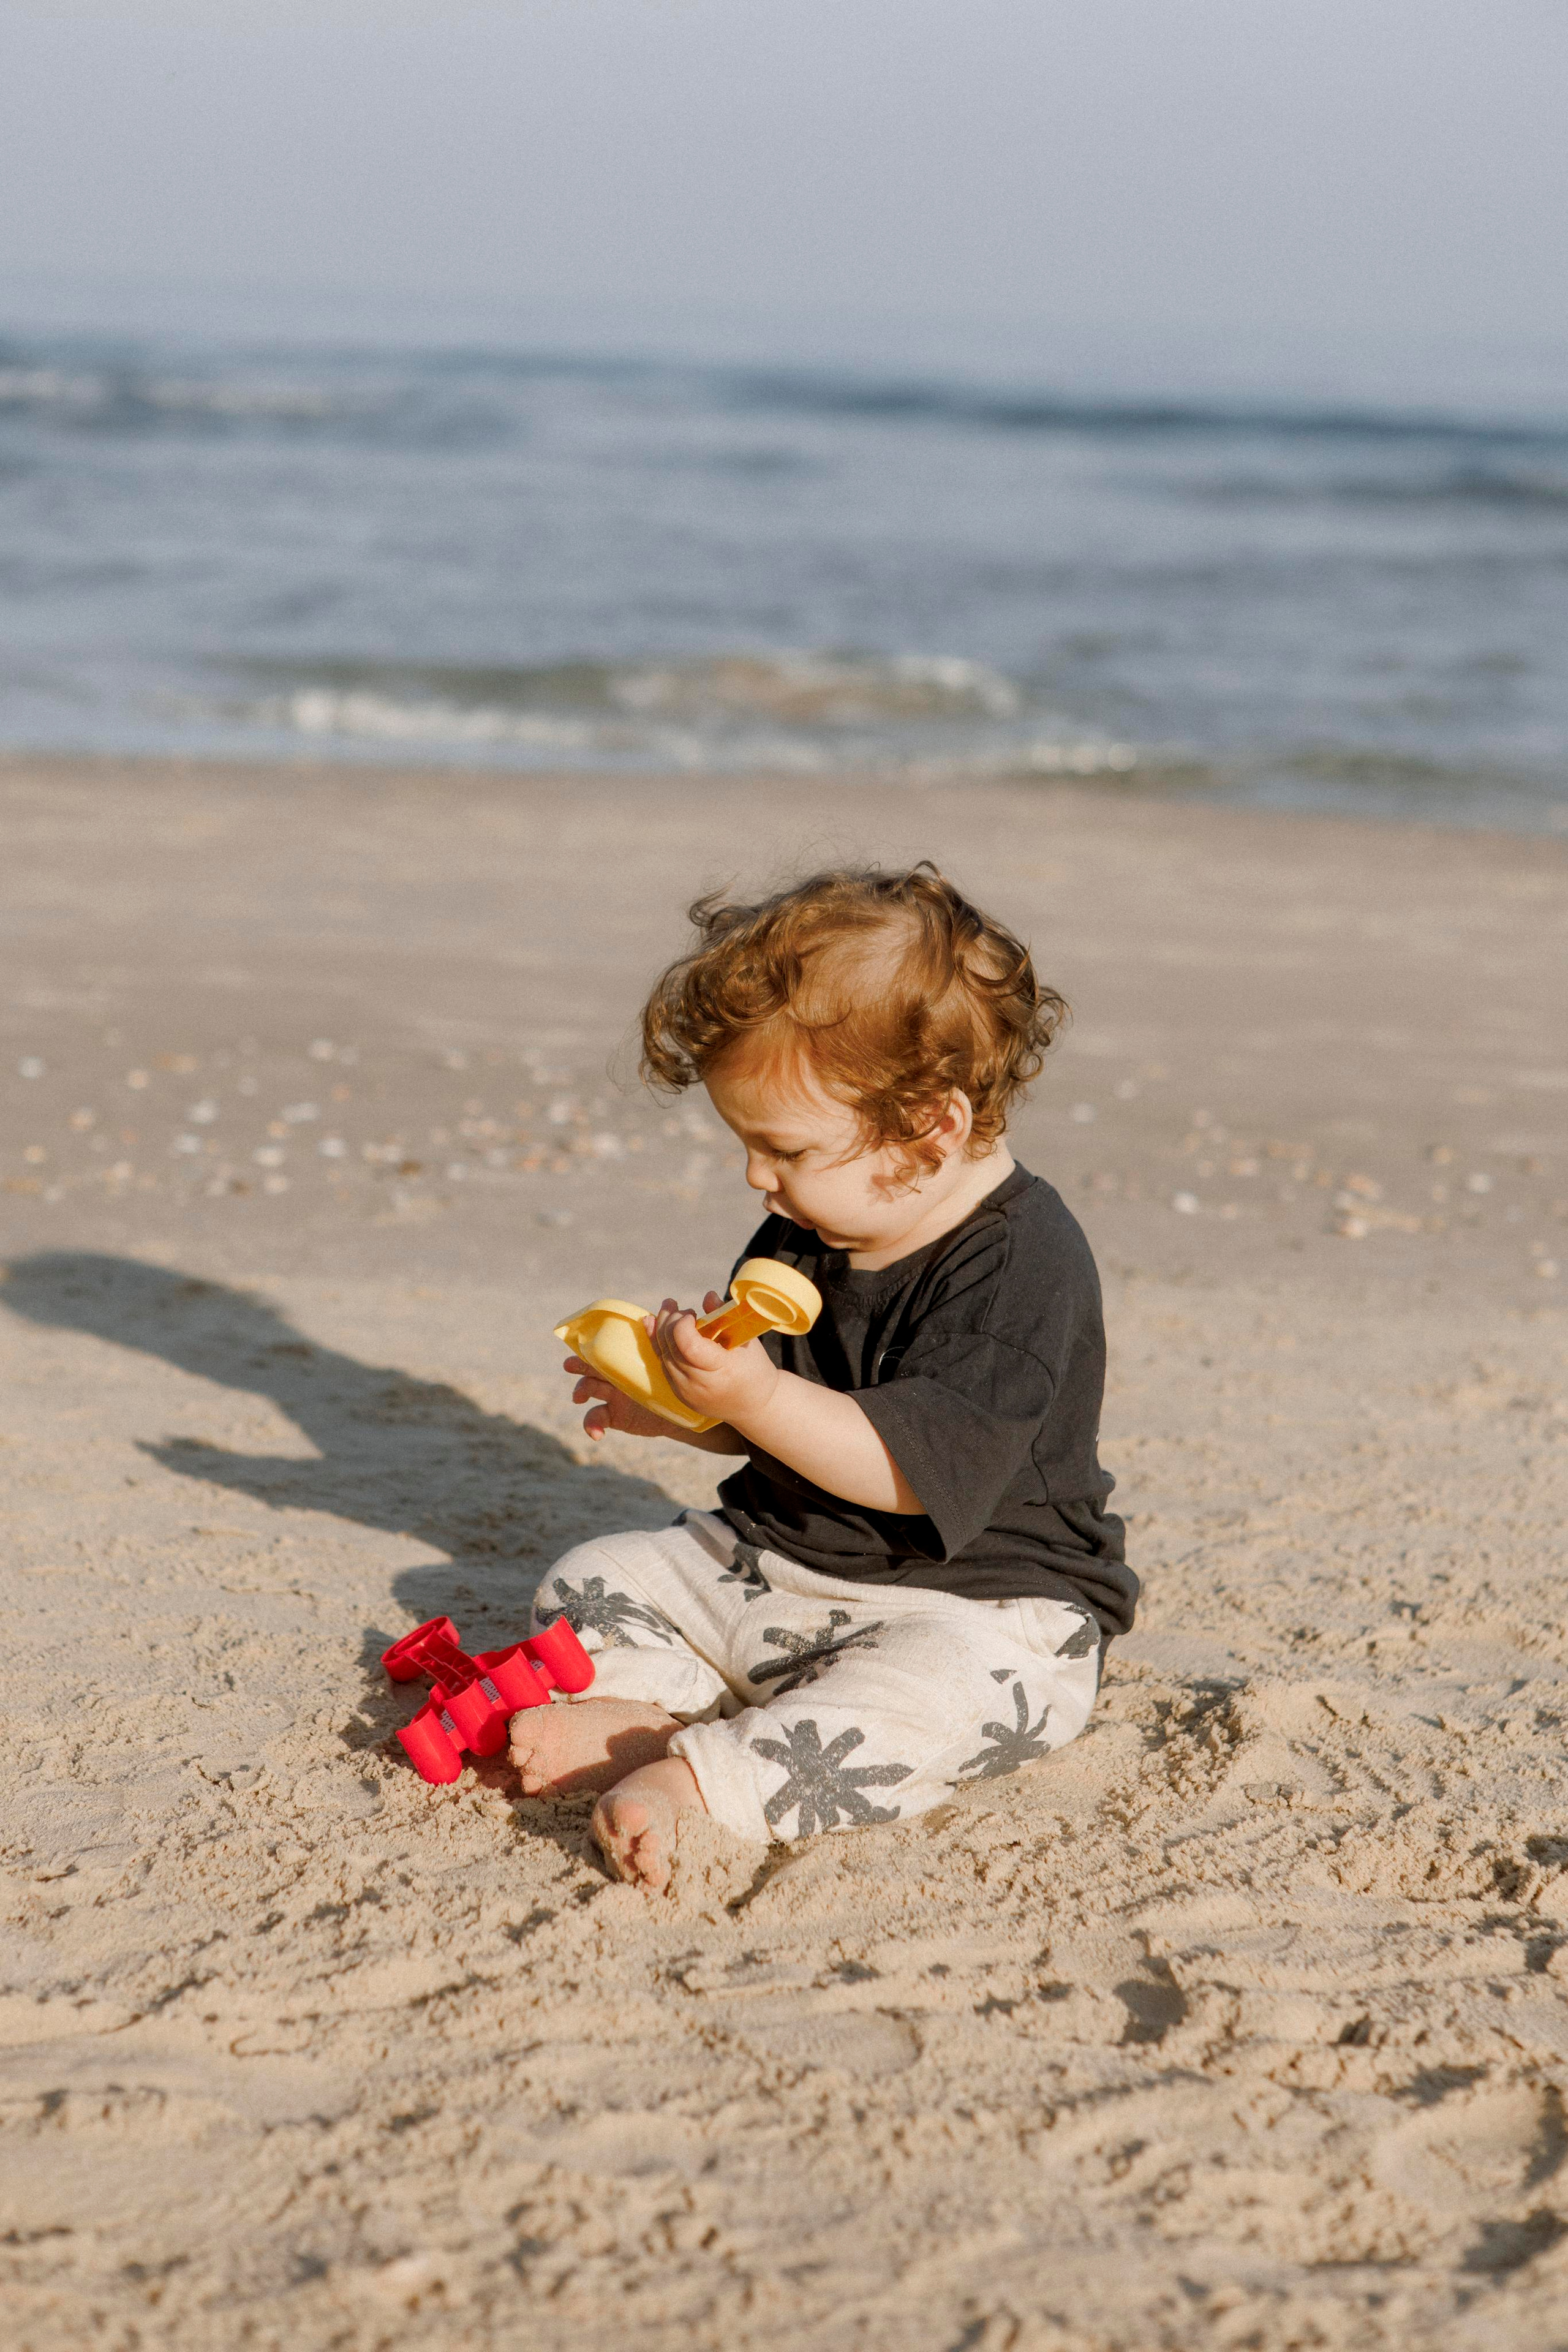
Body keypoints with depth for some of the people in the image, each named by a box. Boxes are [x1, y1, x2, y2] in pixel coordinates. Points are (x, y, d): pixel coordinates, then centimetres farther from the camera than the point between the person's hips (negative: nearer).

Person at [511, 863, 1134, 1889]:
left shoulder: (1020, 1264, -20)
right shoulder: (807, 1232, 6)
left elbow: (914, 1468, -29)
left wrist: (753, 1396, -34)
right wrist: (679, 1404, -3)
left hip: (975, 1603, -9)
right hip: (776, 1568, 9)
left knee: (939, 1688, -40)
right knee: (590, 1582, 4)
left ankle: (697, 1779, -50)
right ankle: (647, 1710, -22)